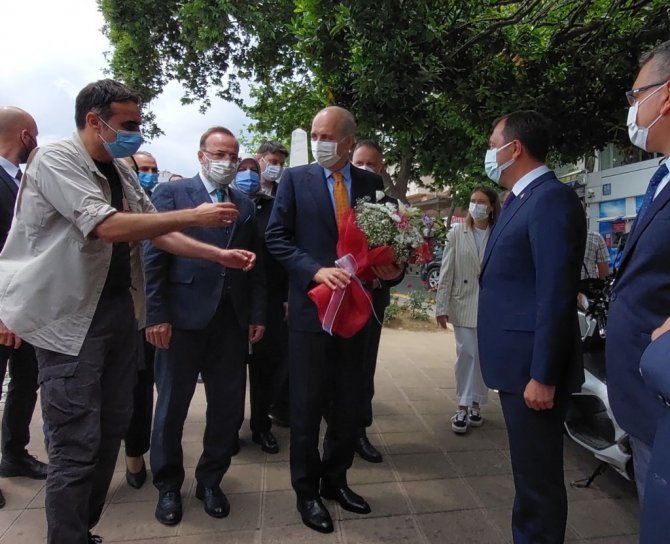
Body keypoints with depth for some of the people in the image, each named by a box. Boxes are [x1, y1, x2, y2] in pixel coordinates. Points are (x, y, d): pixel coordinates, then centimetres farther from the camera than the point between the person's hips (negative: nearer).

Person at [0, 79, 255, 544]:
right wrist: (193, 216, -22)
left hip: (117, 308, 8)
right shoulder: (55, 160, -13)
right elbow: (107, 227, -26)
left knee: (113, 427, 14)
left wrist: (219, 255, 2)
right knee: (77, 444, -2)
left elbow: (156, 232, 12)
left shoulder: (122, 171, 11)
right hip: (70, 318, -8)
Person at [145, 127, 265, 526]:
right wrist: (157, 315, -11)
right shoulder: (171, 193, 1)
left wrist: (257, 314, 5)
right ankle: (168, 485, 32)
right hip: (184, 317, -3)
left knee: (229, 407, 10)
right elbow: (154, 257, -5)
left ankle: (210, 480, 32)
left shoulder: (245, 204, 13)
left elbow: (256, 263, 11)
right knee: (172, 407, 10)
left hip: (232, 320, 4)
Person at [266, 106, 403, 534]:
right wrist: (316, 271, -18)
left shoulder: (372, 184, 5)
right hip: (310, 308, -2)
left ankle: (335, 479, 36)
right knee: (308, 405, 8)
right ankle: (307, 490, 28)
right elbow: (277, 237, -6)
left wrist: (390, 268, -10)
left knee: (349, 404, 14)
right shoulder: (296, 179, -1)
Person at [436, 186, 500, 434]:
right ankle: (463, 406, 10)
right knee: (466, 353, -3)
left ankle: (475, 404, 24)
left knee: (483, 356, 8)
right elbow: (446, 272, -1)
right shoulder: (457, 232, 0)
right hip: (463, 303, 0)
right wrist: (441, 306, -4)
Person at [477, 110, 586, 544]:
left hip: (533, 368, -10)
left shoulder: (552, 198, -16)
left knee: (539, 476, 6)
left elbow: (556, 296, -22)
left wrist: (543, 376, -21)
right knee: (528, 471, 22)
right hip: (516, 362, 10)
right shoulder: (521, 199, 15)